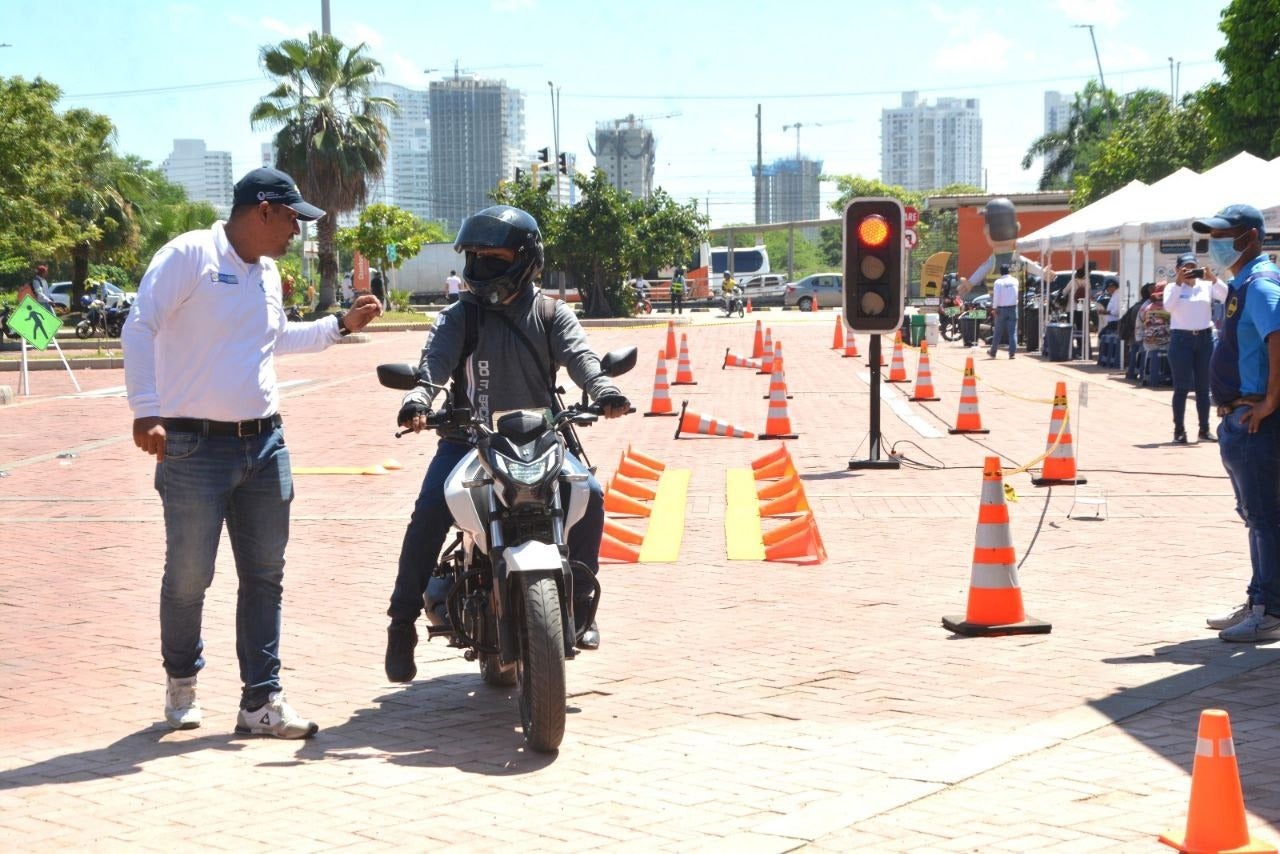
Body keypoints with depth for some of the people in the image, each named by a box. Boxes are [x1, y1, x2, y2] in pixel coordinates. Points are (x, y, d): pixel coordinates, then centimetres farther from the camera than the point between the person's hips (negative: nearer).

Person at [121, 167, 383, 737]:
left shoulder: (267, 273, 16)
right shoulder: (190, 255, -9)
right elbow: (138, 329, -14)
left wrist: (340, 326, 27)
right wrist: (146, 411, -22)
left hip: (264, 443, 7)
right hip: (195, 446, -7)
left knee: (264, 578, 6)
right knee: (188, 577, 2)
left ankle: (261, 701, 11)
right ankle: (181, 680, 25)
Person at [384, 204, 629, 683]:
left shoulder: (551, 315, 5)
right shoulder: (460, 316, 3)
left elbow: (579, 355, -12)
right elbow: (434, 360, -14)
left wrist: (603, 390, -35)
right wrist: (418, 400, -36)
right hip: (470, 436, -1)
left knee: (589, 496, -19)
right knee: (429, 513, -21)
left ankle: (578, 605, 0)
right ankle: (402, 622, -8)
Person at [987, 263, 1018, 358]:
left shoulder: (998, 282, -9)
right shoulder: (1015, 281, 2)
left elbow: (996, 296, -15)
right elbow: (1016, 294, 9)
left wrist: (994, 307, -11)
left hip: (1001, 309, -2)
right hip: (1013, 308, 2)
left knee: (998, 332, 7)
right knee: (1013, 332, 1)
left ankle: (993, 352, 16)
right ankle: (1012, 353, -4)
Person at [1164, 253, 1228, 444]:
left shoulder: (1206, 285, 8)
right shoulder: (1172, 287, 3)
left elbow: (1227, 296, -6)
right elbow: (1168, 307, -15)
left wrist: (1213, 279, -17)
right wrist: (1178, 283, -18)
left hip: (1205, 338, 3)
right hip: (1181, 338, -3)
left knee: (1204, 387, 7)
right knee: (1182, 387, -3)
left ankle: (1204, 429, 14)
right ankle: (1179, 430, 0)